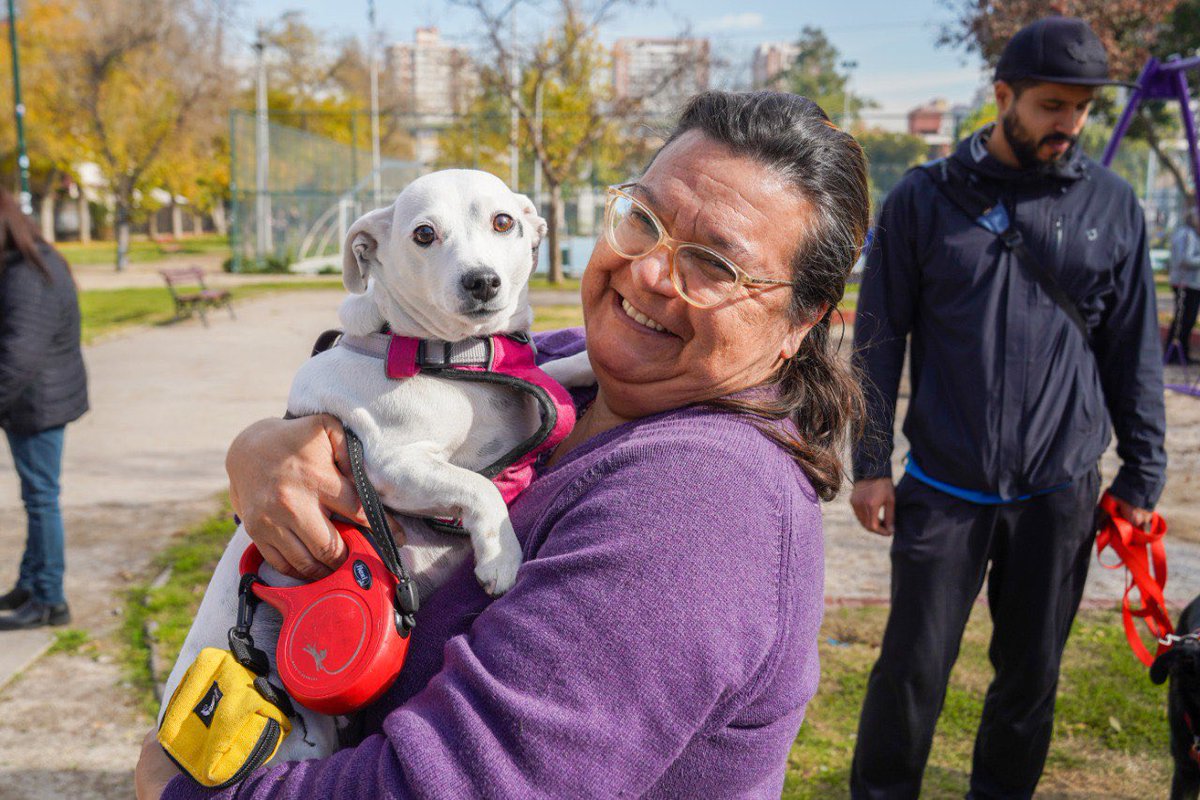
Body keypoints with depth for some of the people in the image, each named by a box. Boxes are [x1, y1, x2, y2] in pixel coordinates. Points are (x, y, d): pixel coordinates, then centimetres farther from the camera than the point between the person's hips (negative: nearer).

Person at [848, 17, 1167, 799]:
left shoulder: (1112, 205, 4)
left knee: (1032, 675, 14)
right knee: (914, 669, 4)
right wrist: (871, 464, -3)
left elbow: (1134, 350, 7)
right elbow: (880, 341, 0)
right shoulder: (924, 200, -1)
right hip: (943, 490, -2)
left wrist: (1142, 474, 6)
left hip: (1060, 493, 2)